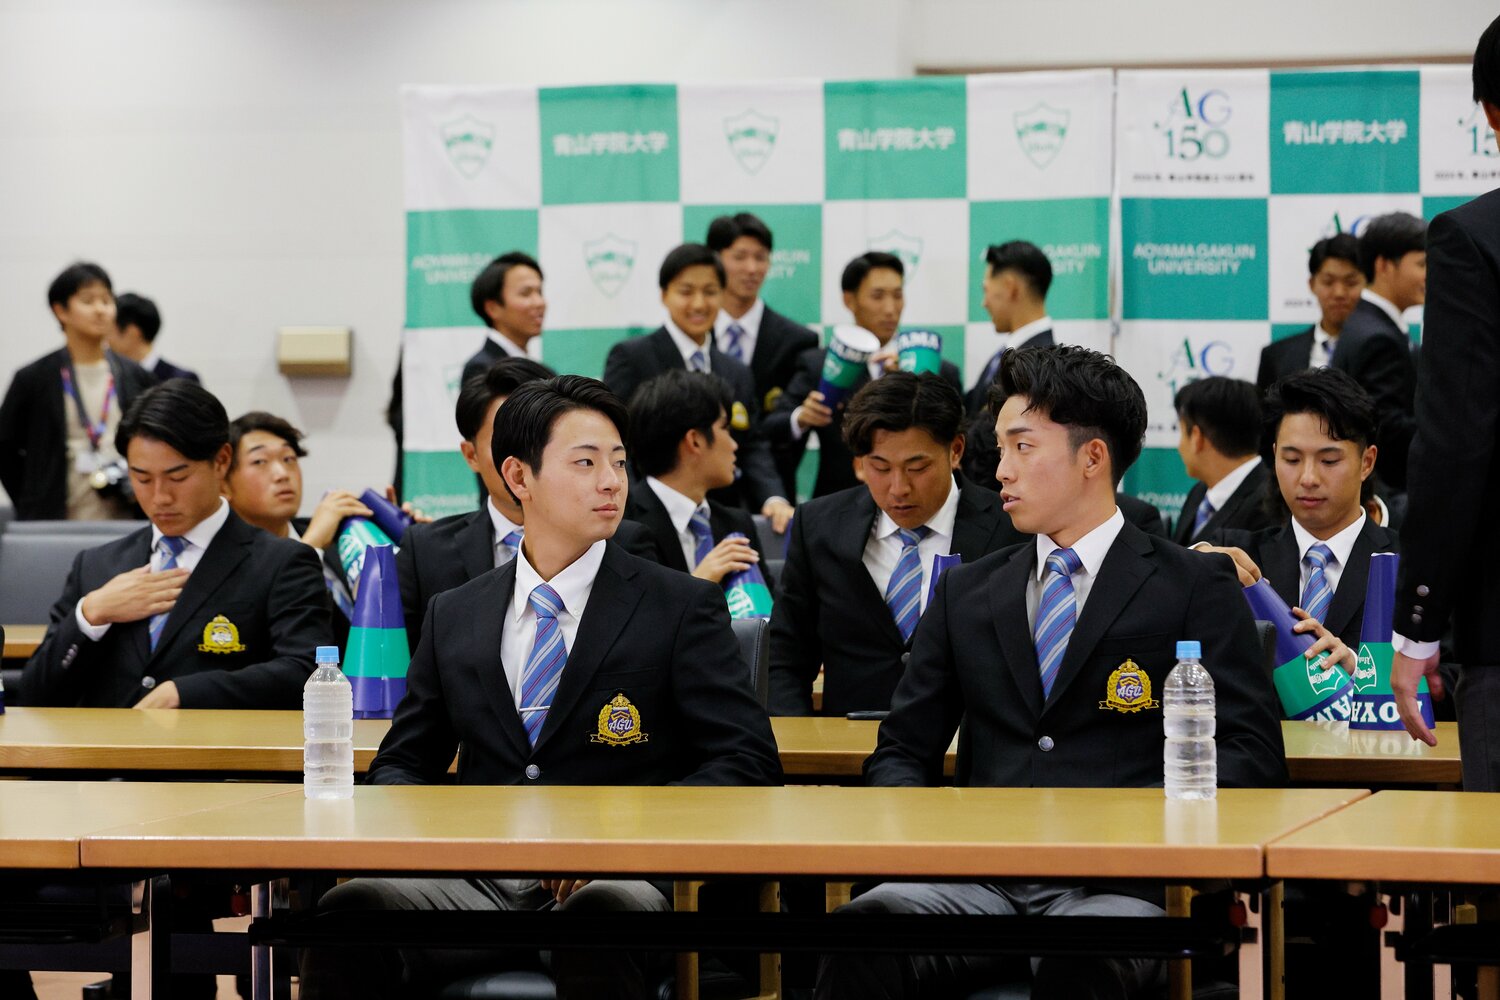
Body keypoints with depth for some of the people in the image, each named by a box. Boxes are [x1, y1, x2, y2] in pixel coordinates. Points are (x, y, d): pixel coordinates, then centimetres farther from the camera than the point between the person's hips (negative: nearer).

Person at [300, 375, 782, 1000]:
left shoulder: (683, 609, 8)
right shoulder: (454, 617, 18)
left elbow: (749, 762, 1)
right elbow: (403, 762, 23)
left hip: (611, 884, -2)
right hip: (477, 880, 2)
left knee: (605, 909, -41)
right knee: (354, 905, -31)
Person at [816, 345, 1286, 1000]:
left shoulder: (1197, 589, 9)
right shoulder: (966, 594, 22)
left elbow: (1251, 752, 1)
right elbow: (901, 750, 20)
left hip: (1116, 881, -4)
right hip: (978, 878, 4)